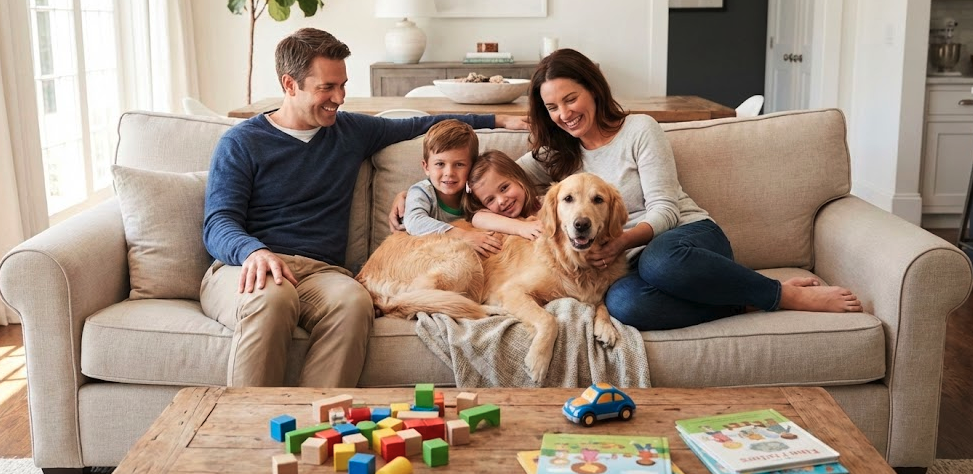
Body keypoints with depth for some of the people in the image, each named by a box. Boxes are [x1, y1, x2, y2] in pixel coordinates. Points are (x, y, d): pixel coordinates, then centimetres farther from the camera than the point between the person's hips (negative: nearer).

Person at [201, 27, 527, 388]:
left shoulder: (352, 131, 21)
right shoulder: (241, 142, 8)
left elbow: (420, 125, 33)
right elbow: (218, 224, -2)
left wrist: (498, 120, 31)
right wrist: (254, 250, -25)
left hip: (321, 272, 3)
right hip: (244, 267, -2)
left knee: (353, 300, -35)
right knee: (271, 297, -40)